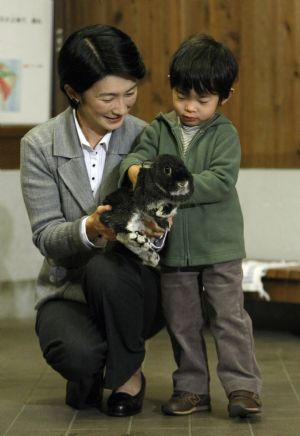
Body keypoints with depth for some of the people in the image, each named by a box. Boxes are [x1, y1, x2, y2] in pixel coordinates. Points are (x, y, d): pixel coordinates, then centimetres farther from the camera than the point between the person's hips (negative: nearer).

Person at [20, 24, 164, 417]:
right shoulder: (40, 145, -6)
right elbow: (45, 235, -10)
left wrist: (152, 225, -28)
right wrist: (88, 230, -33)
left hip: (132, 287, 1)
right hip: (68, 288, 0)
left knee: (105, 267, -35)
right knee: (75, 353, -33)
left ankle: (128, 373, -8)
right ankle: (89, 371, 8)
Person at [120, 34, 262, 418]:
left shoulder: (224, 134, -6)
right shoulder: (159, 129, 5)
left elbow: (221, 182, -18)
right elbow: (137, 154, -5)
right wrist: (135, 169, -29)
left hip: (219, 246, -4)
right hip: (172, 247, 4)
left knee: (229, 317, -2)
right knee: (182, 322, 11)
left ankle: (243, 386, 4)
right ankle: (192, 387, 21)